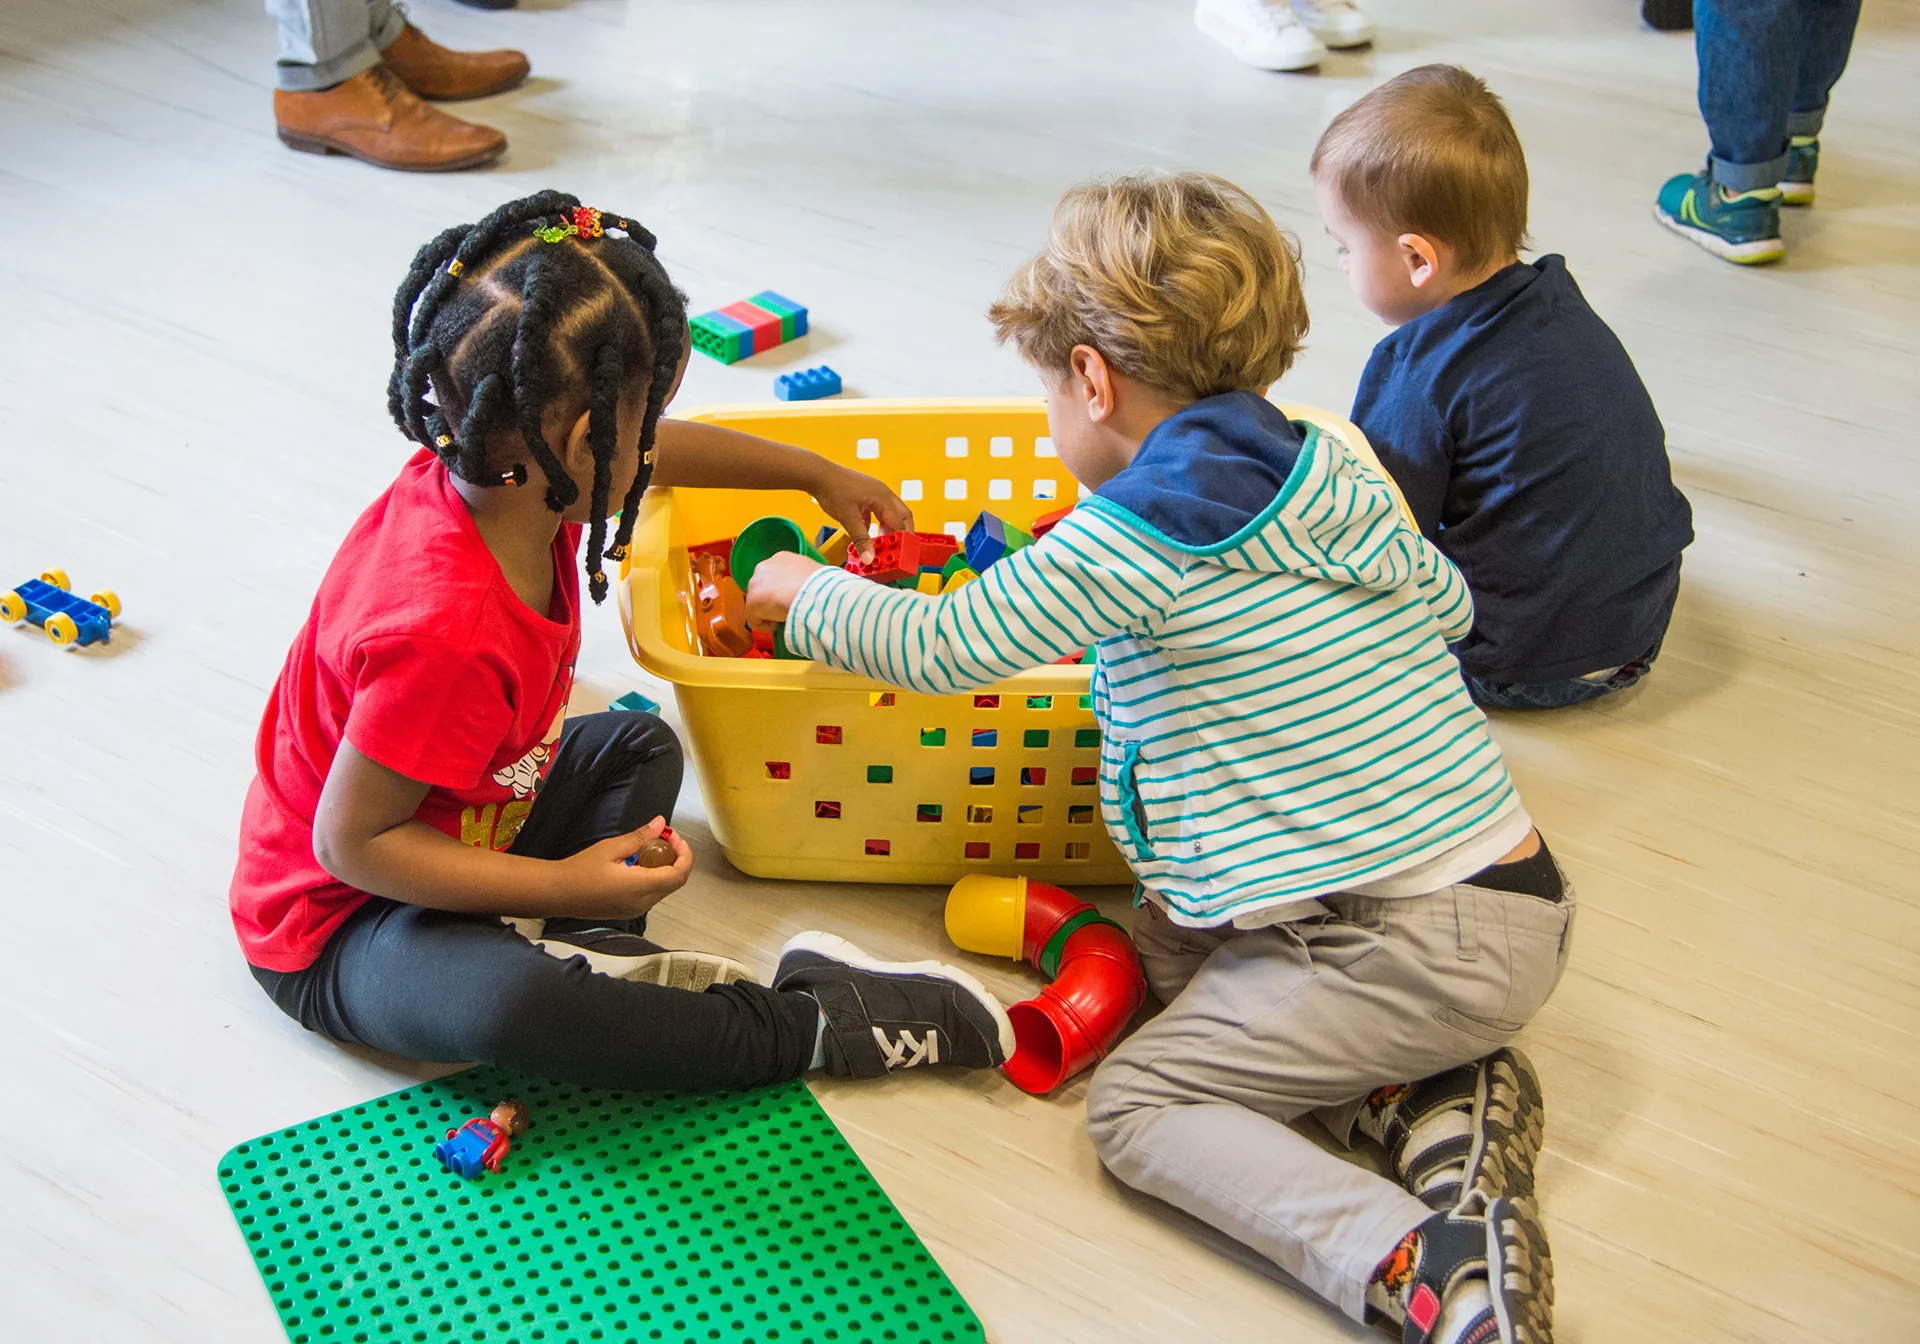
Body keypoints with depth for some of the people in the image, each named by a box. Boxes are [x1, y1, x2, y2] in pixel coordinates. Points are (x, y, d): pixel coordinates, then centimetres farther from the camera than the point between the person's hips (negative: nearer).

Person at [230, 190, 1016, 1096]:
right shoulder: (450, 633, -38)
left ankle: (585, 953, -6)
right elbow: (351, 839, -32)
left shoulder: (495, 475, -11)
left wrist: (817, 474, 20)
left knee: (640, 747, 20)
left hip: (442, 839, 10)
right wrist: (564, 885, -31)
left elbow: (661, 452, 10)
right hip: (336, 924, -10)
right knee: (503, 1006, -38)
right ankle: (804, 1025, -23)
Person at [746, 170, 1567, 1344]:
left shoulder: (1134, 538, -14)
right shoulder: (1331, 474, 9)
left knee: (1138, 1107, -1)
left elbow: (938, 647, -4)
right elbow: (1446, 601, 26)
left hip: (1422, 945, -9)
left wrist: (805, 591, 15)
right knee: (1171, 935, 24)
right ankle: (1447, 1094, 8)